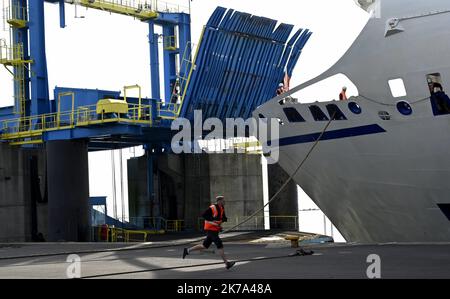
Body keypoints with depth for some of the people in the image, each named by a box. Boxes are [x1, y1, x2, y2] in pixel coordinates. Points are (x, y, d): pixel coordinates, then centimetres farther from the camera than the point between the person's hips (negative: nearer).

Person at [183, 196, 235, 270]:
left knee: (205, 246, 14)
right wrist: (213, 219, -29)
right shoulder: (212, 208, -16)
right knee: (220, 245, -14)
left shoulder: (222, 209, 9)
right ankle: (227, 263, -15)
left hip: (215, 230, 9)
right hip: (211, 230, -9)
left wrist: (223, 219, -9)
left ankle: (187, 250, 25)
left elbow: (224, 218, 14)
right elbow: (204, 215, -22)